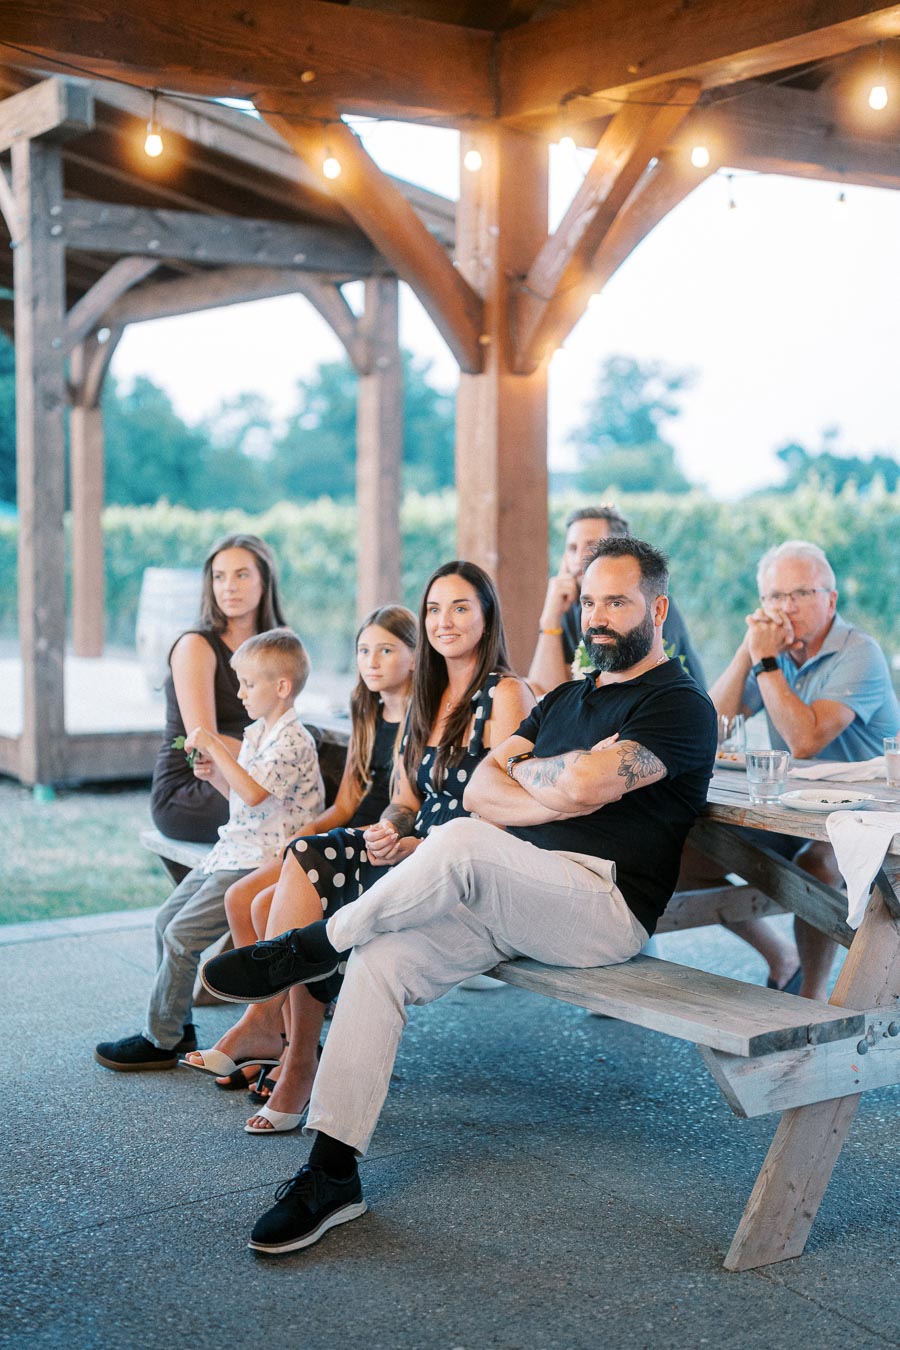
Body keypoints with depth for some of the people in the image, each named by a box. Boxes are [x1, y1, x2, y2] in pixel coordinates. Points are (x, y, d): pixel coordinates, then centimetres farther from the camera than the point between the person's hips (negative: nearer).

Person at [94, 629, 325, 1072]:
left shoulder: (293, 741, -16)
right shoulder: (255, 734, 13)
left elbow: (254, 793, -29)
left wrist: (215, 746, -24)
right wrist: (215, 774, 4)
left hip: (261, 861, -10)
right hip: (233, 851, 10)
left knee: (183, 935, -14)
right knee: (167, 918, 11)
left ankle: (160, 1041, -2)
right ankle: (176, 1024, 21)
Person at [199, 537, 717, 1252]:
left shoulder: (681, 704, -2)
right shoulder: (566, 698, 24)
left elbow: (583, 784, -19)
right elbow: (480, 790, 12)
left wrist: (521, 769, 2)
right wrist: (556, 795, -6)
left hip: (607, 904, -8)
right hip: (514, 893, 8)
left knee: (459, 845, -33)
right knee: (381, 958, -14)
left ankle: (312, 946, -10)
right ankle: (332, 1174, -9)